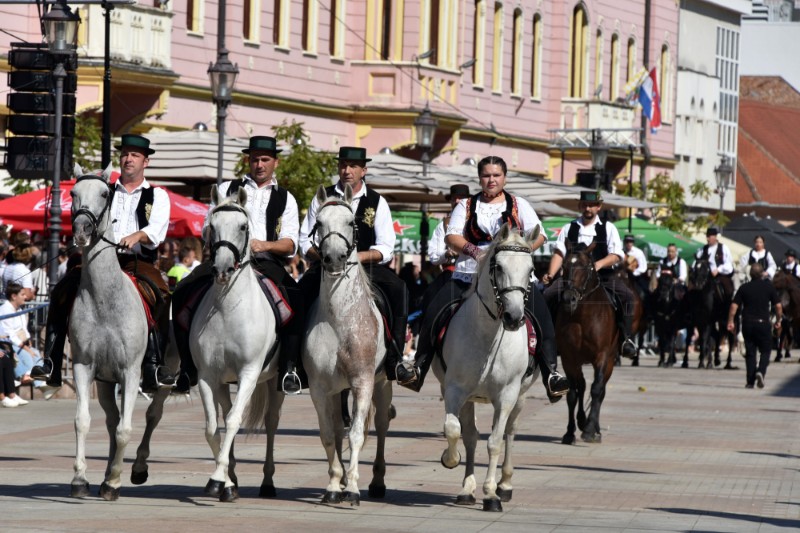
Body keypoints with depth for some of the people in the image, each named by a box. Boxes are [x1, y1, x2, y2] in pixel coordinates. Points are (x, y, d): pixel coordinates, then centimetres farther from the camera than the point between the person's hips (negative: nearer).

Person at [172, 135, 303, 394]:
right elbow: (208, 229, 14)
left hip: (267, 263, -1)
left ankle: (289, 366, -23)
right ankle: (188, 367, -15)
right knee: (182, 294, -24)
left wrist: (265, 245, -15)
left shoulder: (285, 199, 18)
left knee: (296, 300, -32)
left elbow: (290, 244, 6)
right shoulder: (227, 189, 20)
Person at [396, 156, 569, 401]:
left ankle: (551, 375, -24)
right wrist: (473, 249, -16)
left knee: (540, 314, -22)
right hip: (470, 274, 1)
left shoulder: (519, 205, 14)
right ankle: (419, 368, -8)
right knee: (434, 313, -15)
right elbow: (452, 235, 4)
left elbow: (538, 235, 3)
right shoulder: (466, 206, 15)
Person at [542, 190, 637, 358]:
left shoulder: (608, 228, 9)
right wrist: (551, 274, -14)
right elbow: (559, 253, 4)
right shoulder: (570, 228, 13)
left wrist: (599, 264, -24)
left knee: (626, 295, -27)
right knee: (547, 295, -23)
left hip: (601, 276, -1)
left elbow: (616, 255, -3)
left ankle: (626, 338, -20)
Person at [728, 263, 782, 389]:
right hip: (763, 322, -2)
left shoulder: (744, 288, 3)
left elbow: (734, 306, -2)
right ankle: (761, 371, -17)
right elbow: (778, 306, -1)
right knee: (765, 351, 9)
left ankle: (750, 381, 5)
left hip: (747, 323, 2)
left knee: (750, 352, 8)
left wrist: (730, 322, 6)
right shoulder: (769, 287, -1)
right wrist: (778, 321, 13)